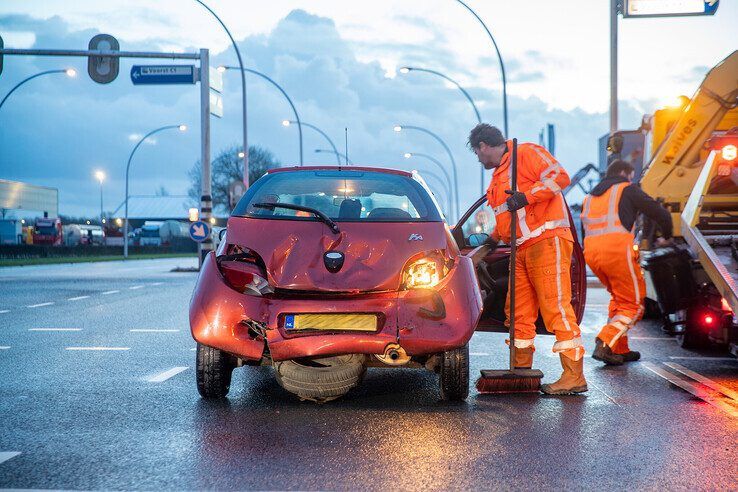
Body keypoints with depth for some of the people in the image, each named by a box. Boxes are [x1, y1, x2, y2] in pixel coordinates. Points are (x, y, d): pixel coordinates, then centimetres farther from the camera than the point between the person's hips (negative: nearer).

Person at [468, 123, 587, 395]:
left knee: (556, 306, -13)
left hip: (546, 241, -10)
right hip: (522, 249, 10)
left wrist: (527, 196, -22)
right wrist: (493, 239, 33)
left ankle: (574, 376, -15)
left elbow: (559, 176, -16)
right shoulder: (498, 174, 26)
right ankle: (521, 370, 18)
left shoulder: (527, 153, -3)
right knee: (519, 311, 10)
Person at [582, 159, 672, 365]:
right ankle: (605, 345, -16)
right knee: (633, 304, 1)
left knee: (618, 299, 23)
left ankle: (619, 350, 19)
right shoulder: (627, 189, 10)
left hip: (591, 253, 7)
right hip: (618, 250, -7)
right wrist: (665, 237, 25)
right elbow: (660, 213, 8)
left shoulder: (590, 197, 28)